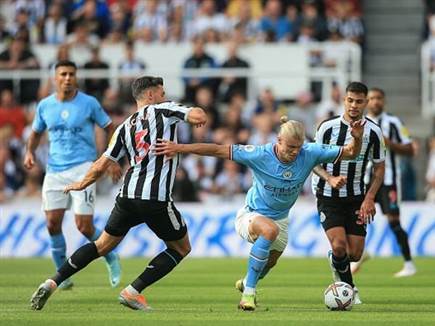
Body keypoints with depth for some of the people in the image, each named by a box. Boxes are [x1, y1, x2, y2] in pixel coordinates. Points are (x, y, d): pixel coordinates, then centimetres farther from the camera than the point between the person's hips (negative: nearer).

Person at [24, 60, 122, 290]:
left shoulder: (89, 103, -4)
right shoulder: (45, 106, 5)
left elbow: (110, 129, 5)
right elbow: (36, 132, 20)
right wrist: (30, 152, 1)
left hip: (82, 168, -4)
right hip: (54, 170, 4)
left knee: (84, 226, -10)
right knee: (52, 223, -5)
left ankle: (110, 258, 18)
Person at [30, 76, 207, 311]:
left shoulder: (125, 127, 16)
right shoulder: (163, 110, 3)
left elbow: (100, 166, 15)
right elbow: (199, 117, -8)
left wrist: (82, 184, 33)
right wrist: (197, 117, 17)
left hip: (128, 195, 5)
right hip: (157, 199, -5)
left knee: (102, 245, 18)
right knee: (181, 248, 14)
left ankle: (52, 282, 8)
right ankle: (133, 292, 5)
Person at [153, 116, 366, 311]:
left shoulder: (310, 154, -20)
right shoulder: (260, 155, -28)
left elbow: (349, 152, -13)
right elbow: (218, 150, -26)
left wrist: (357, 138, -35)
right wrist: (179, 148, -29)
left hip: (280, 219, 5)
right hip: (251, 215, -5)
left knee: (268, 264, 23)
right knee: (270, 230, -39)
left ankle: (246, 283, 62)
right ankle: (248, 293, -30)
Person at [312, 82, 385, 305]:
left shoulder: (373, 132, -3)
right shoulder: (327, 127, -7)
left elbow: (379, 169, 5)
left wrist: (369, 198, -7)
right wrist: (330, 179, -19)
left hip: (357, 198, 2)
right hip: (328, 197, -2)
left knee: (355, 254, -1)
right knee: (339, 246, -20)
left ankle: (335, 262, 38)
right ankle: (349, 287, 10)